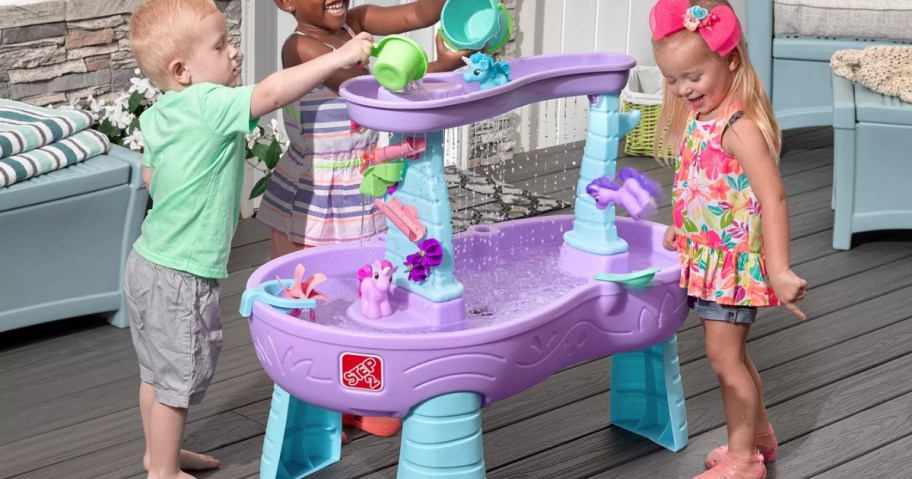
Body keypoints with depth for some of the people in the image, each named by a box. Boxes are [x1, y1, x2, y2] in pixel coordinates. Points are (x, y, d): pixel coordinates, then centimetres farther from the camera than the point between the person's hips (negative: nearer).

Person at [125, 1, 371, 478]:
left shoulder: (158, 116, 4)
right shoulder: (209, 106, -23)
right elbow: (271, 93, -33)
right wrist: (340, 57, -31)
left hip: (149, 262, 9)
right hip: (180, 277, -9)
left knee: (158, 369, 22)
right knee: (178, 376, 5)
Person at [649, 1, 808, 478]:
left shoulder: (740, 127, -24)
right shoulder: (698, 116, 4)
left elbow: (772, 196, -30)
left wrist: (779, 270, -34)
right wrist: (680, 226, 24)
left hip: (734, 258, -9)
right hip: (707, 255, 9)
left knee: (724, 354, -2)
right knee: (730, 352, 19)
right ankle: (759, 434, 36)